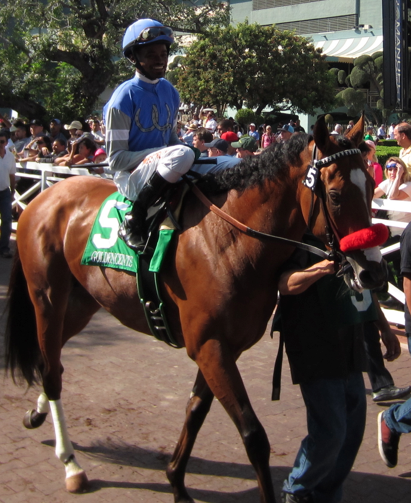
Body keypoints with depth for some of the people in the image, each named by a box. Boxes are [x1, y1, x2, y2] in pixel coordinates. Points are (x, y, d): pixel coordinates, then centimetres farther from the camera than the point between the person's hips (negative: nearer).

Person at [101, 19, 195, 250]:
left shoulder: (170, 92, 7)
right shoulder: (125, 97, -12)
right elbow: (116, 159, -13)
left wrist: (190, 152, -4)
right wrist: (160, 154, -22)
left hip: (162, 174, 7)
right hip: (131, 178, -7)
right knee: (182, 155, -33)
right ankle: (134, 221, -23)